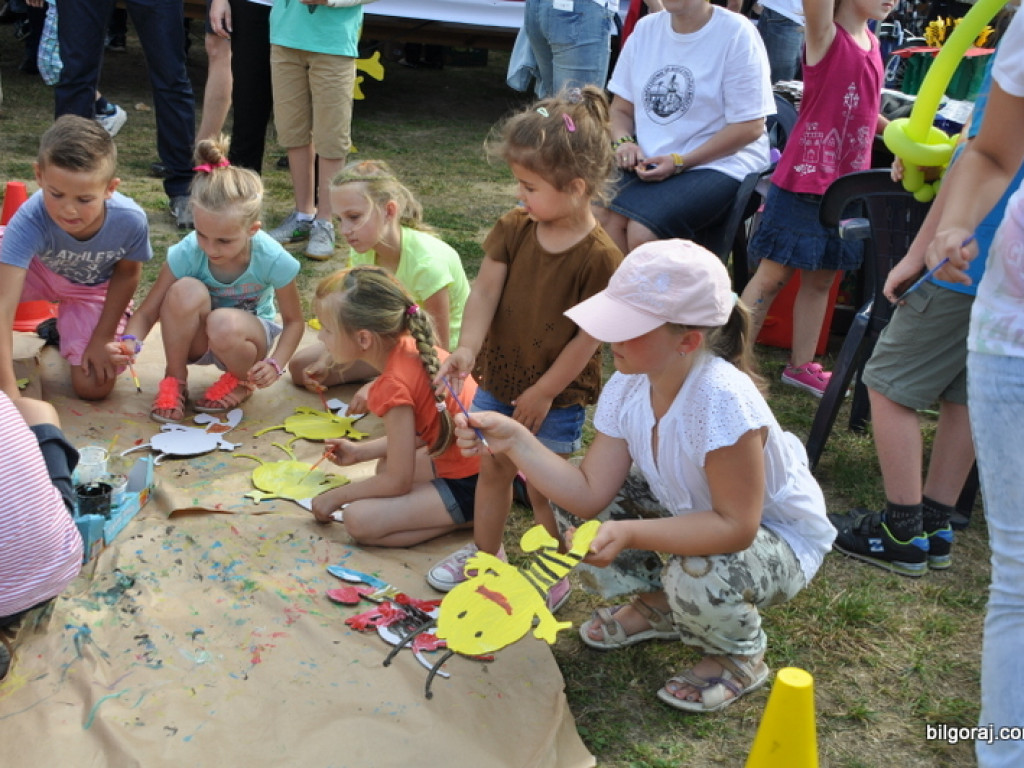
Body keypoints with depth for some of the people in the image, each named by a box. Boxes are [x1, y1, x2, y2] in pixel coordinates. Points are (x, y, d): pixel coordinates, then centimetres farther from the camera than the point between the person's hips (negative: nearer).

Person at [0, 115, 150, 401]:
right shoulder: (29, 221, -41)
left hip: (95, 289, 1)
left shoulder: (130, 221, -36)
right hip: (39, 271, -1)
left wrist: (102, 337, -11)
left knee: (93, 387, -11)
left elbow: (127, 274, -13)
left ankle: (63, 330, 21)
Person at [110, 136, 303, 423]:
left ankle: (242, 381, -2)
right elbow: (147, 312, -17)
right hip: (197, 338, 1)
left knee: (225, 325, -39)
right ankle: (175, 379, -10)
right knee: (187, 291, -34)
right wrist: (129, 342, -39)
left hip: (251, 336, -1)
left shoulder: (273, 260, -25)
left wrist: (275, 364, -27)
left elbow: (294, 321, -11)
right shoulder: (187, 253, -23)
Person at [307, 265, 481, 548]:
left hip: (471, 483, -9)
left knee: (359, 520, -13)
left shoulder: (394, 387, -24)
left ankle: (475, 517, -5)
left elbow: (398, 482, -15)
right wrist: (360, 451, 17)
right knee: (386, 463, 24)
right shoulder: (411, 346, 1)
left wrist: (335, 497, -1)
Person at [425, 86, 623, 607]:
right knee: (493, 468, 20)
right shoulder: (514, 229, -6)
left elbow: (588, 337, -18)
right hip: (497, 380, 6)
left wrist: (543, 392, -14)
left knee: (543, 486, 8)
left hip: (556, 397, -5)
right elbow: (484, 292, -10)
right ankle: (484, 553, 41)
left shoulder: (599, 257, -22)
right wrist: (467, 350, -26)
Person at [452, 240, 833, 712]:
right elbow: (590, 493, -16)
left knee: (697, 575, -38)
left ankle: (742, 657, -1)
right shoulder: (627, 388, -14)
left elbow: (736, 527, -34)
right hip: (692, 513, 7)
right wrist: (514, 441, -26)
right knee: (570, 503, -6)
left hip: (778, 538, -6)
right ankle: (657, 607, 17)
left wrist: (630, 533, -42)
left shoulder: (723, 401, -36)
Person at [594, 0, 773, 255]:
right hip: (647, 162, 5)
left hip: (719, 164, -5)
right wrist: (624, 142, -6)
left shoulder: (737, 33, -6)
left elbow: (750, 126, -9)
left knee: (643, 230, -30)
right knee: (601, 217, -25)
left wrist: (679, 162, -15)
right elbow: (621, 108, 18)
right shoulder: (645, 29, 12)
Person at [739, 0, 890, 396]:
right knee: (773, 275, 0)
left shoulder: (871, 43, 11)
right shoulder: (825, 36, -10)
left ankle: (801, 365, 25)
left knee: (822, 278, 14)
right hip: (804, 183, -7)